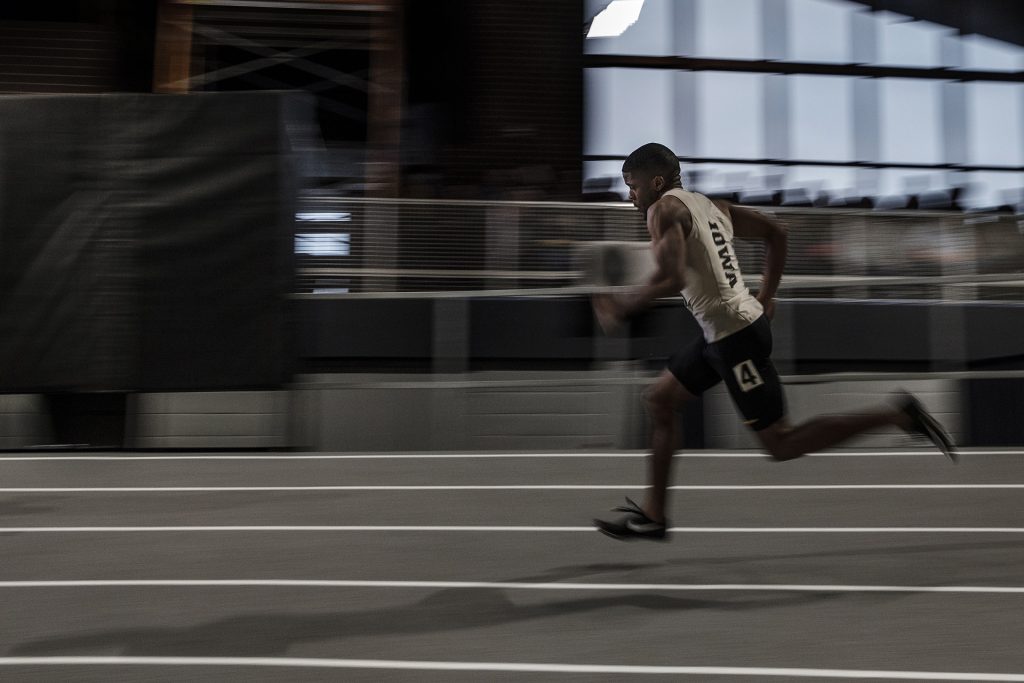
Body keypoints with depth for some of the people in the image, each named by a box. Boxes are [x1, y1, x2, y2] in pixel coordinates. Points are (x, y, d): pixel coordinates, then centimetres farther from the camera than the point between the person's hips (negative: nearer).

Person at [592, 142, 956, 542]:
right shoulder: (711, 206, 15)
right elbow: (776, 233, 20)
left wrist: (620, 305, -12)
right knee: (659, 400, 15)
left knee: (781, 445, -1)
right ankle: (653, 515, 21)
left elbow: (671, 279, -25)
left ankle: (895, 416, -1)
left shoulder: (664, 209, -11)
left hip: (734, 334, -10)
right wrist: (767, 295, 23)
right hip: (728, 329, 10)